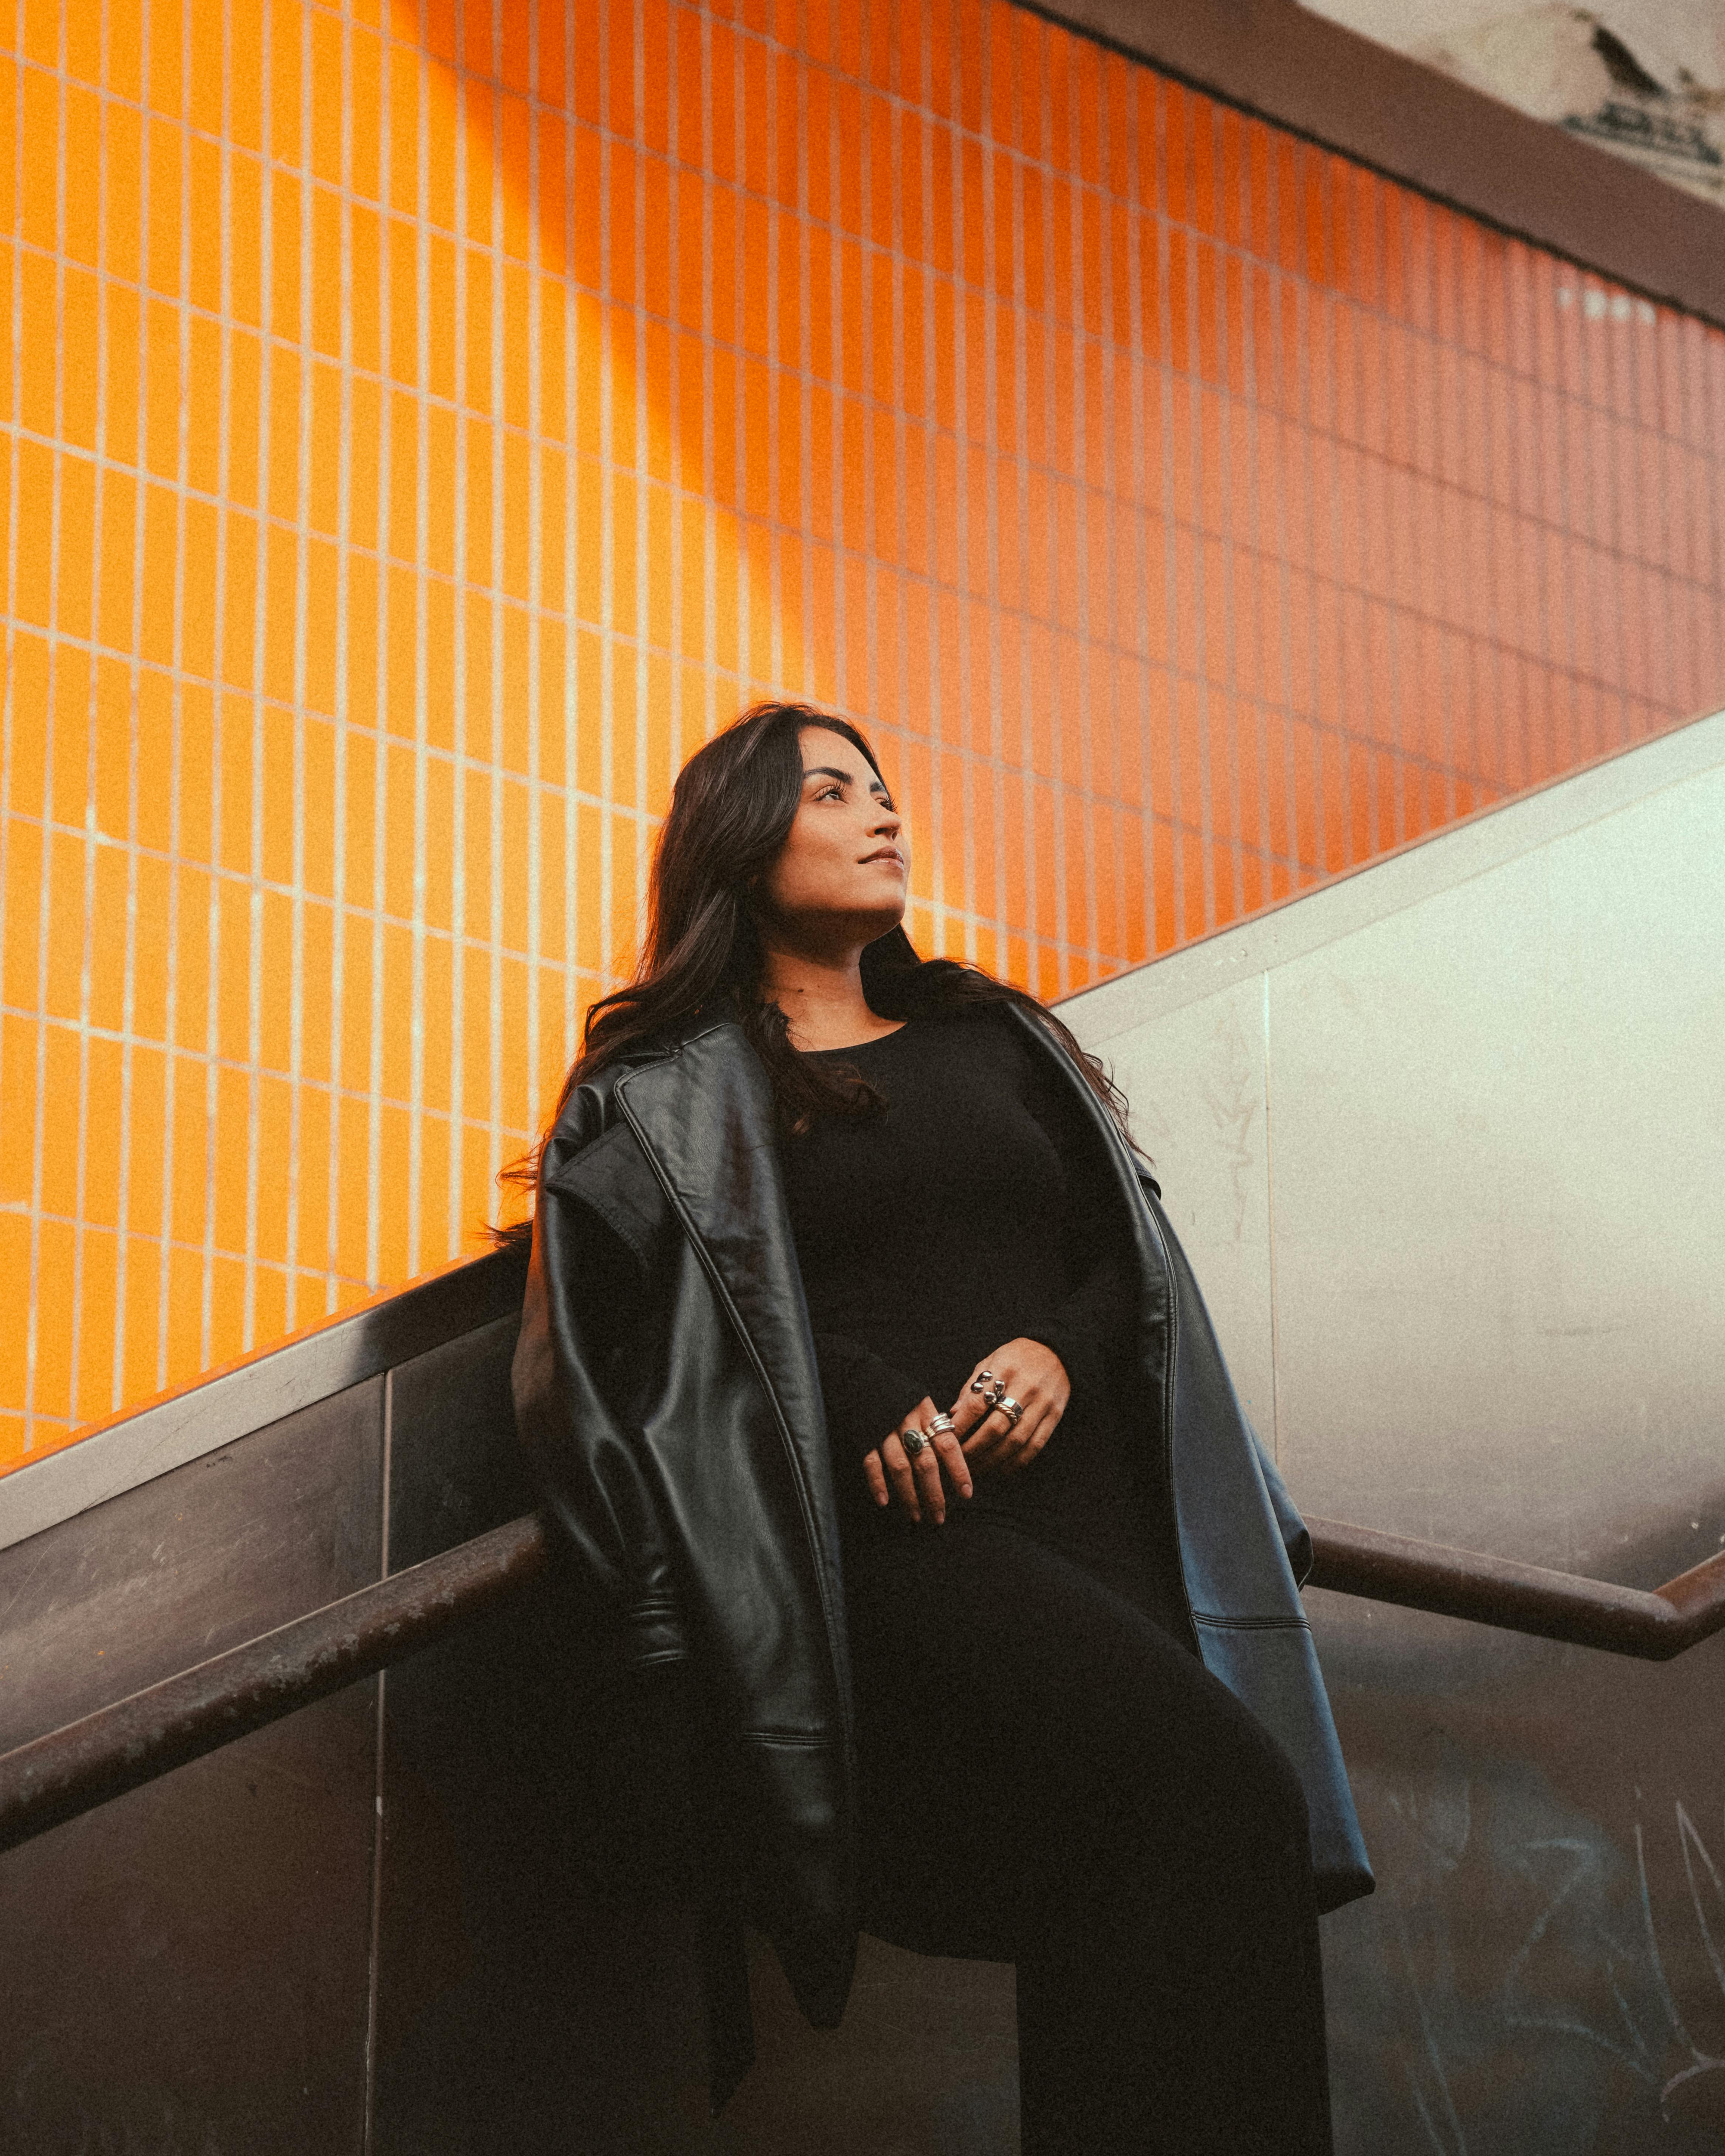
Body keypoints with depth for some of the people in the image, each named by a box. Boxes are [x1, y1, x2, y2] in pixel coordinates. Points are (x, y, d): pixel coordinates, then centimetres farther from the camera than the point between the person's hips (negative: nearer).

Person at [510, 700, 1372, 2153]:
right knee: (1220, 1791, -30)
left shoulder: (998, 1040, 28)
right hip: (884, 1530, -5)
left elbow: (1125, 1251, 23)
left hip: (1079, 1489, 5)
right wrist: (848, 1397, -13)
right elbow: (630, 1325, 2)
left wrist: (1062, 1350, -1)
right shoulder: (671, 1091, 14)